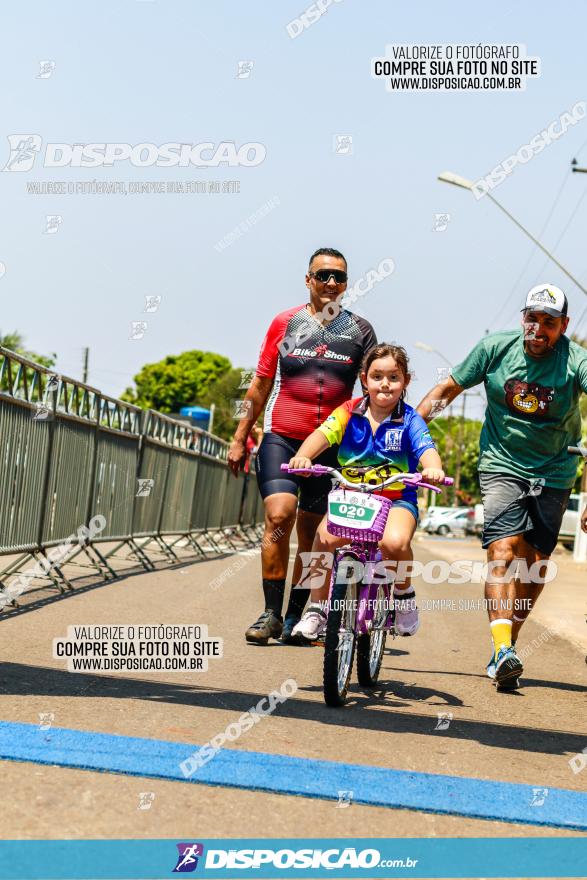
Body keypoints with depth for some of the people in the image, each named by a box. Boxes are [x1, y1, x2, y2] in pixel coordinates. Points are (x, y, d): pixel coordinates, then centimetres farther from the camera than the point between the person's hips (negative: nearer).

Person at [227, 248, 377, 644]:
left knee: (311, 534, 4)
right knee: (279, 516, -17)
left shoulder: (360, 330, 6)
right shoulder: (285, 322, 6)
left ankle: (295, 618, 16)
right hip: (281, 437, -1)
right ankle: (271, 613, -9)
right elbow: (261, 384, 10)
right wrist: (240, 438, 9)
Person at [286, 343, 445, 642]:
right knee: (325, 536, -26)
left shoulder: (410, 420, 0)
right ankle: (317, 609, -6)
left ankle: (404, 595, -1)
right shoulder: (350, 412, 3)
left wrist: (433, 469, -41)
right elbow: (324, 433, -12)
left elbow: (426, 449, -17)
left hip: (397, 499, -2)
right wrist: (303, 456, -34)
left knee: (394, 541, -34)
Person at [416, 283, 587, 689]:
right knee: (504, 549, -18)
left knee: (535, 560, 5)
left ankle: (508, 644, 21)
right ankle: (503, 649, -30)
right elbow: (449, 389, 1)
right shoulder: (496, 347, -7)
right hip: (502, 465, -1)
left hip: (554, 473, 1)